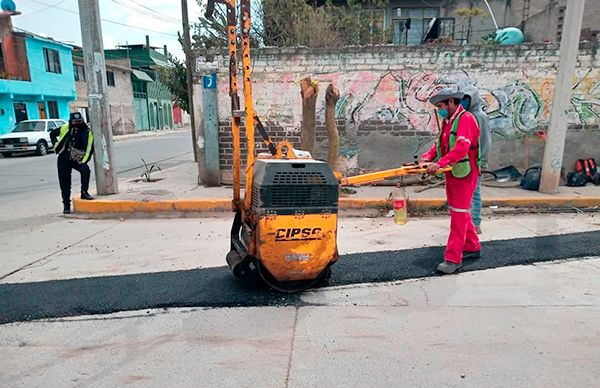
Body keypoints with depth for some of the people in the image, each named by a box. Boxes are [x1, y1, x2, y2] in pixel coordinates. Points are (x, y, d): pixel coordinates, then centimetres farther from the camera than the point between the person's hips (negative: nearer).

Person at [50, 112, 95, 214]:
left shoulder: (87, 132, -5)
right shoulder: (65, 128, 0)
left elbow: (89, 148, -8)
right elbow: (52, 134, 18)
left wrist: (83, 160, -16)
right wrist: (56, 146, 6)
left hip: (77, 159, -1)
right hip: (63, 159, 1)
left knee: (85, 169, -31)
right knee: (65, 183, 4)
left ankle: (84, 192, -16)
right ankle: (66, 205, 17)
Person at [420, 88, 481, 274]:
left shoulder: (466, 119, -16)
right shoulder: (447, 121, 14)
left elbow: (461, 148, -30)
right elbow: (439, 144, 12)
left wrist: (440, 163, -39)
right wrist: (428, 156, -7)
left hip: (465, 174, -9)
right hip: (451, 173, 9)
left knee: (459, 215, -6)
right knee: (459, 213, 17)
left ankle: (453, 258, -2)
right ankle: (472, 248, 32)